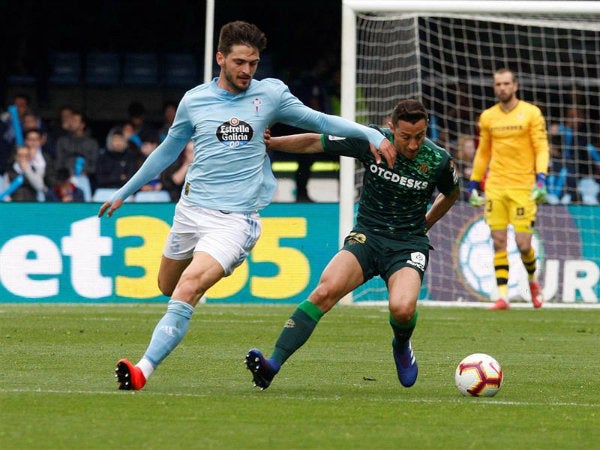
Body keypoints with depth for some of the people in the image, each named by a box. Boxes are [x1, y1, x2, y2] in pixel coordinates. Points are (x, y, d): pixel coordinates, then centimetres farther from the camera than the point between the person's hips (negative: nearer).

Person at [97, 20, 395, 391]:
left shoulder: (270, 94, 1)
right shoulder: (194, 101, 5)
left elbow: (320, 122, 10)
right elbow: (167, 152, 19)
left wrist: (373, 135, -2)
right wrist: (123, 193, 25)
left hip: (236, 219, -4)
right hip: (191, 209, 4)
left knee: (187, 290, -22)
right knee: (167, 286, 16)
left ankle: (143, 371, -27)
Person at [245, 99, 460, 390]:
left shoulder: (438, 160, -9)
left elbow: (451, 193, 15)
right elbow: (314, 143, 1)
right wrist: (268, 142, -7)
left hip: (408, 246, -1)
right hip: (366, 236, 1)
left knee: (402, 309, -30)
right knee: (326, 290, -27)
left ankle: (401, 347, 9)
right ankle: (273, 365, -32)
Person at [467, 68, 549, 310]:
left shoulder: (531, 113, -1)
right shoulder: (487, 117, 10)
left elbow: (542, 148, -5)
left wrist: (541, 178, -18)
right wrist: (474, 183, 16)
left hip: (523, 188, -3)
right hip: (495, 187, 3)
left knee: (523, 243, -6)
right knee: (498, 242, -3)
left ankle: (532, 281, 23)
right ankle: (502, 296, -1)